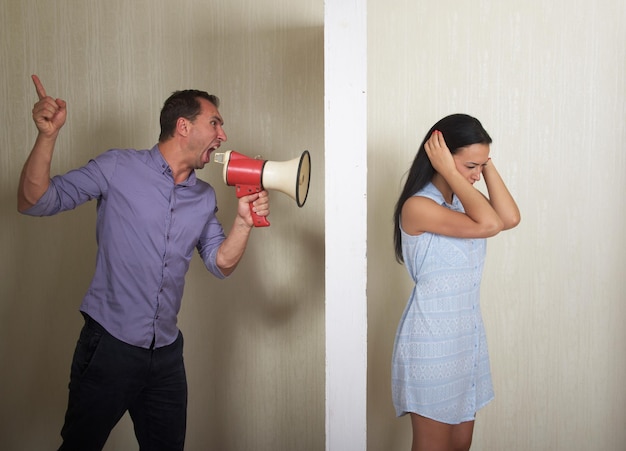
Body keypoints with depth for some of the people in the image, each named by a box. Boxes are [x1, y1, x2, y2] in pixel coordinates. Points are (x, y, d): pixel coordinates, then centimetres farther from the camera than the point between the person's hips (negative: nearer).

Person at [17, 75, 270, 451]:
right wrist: (48, 136, -22)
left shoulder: (205, 198, 10)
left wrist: (244, 222, -7)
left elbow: (222, 264, 10)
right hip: (109, 345, -5)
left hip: (167, 354, 5)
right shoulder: (119, 167, -6)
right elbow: (35, 201, -7)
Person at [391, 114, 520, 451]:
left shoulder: (463, 199, 6)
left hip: (467, 334, 8)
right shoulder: (417, 206, -19)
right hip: (431, 343, -8)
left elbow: (510, 218, -12)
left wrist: (487, 164, -9)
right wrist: (449, 172, -23)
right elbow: (488, 225, -29)